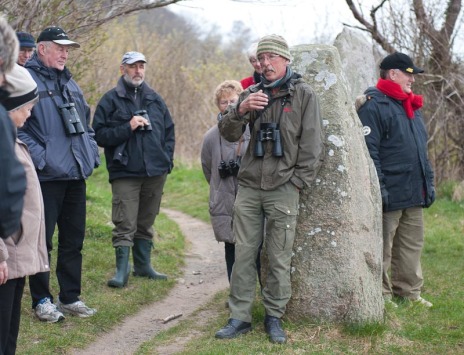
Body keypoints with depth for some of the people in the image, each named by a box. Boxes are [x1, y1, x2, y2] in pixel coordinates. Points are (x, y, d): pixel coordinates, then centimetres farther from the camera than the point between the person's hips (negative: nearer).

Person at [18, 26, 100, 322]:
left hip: (76, 175, 8)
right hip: (46, 176, -7)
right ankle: (42, 300, 12)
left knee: (74, 239, 13)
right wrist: (39, 158, -19)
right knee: (42, 241, 1)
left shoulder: (70, 83, 18)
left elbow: (86, 123, 25)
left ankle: (70, 297, 23)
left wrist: (91, 154, 11)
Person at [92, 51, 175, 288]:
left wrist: (167, 158, 7)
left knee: (146, 223, 14)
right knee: (125, 225, -8)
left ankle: (143, 265, 24)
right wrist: (128, 128, -17)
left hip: (155, 172, 5)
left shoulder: (155, 99, 13)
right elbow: (99, 135, -8)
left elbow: (169, 131, 19)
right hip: (125, 173, -5)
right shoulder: (111, 100, -1)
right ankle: (122, 270, -1)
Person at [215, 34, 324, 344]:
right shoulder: (253, 93, 9)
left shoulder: (304, 94, -2)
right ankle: (240, 317, 12)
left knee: (279, 258, 2)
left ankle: (274, 317, 14)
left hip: (283, 189, -3)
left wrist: (298, 182, -8)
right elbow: (228, 133, 4)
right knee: (243, 254, 5)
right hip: (249, 187, 4)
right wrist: (241, 110, -15)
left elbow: (312, 145, -3)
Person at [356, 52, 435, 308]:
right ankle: (381, 295, 8)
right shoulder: (373, 106, -11)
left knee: (412, 245, 14)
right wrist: (378, 188, -21)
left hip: (414, 195, 9)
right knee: (382, 249, -1)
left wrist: (429, 183, 20)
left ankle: (409, 292, 24)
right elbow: (368, 151, -17)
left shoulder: (412, 107, 19)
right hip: (389, 194, -9)